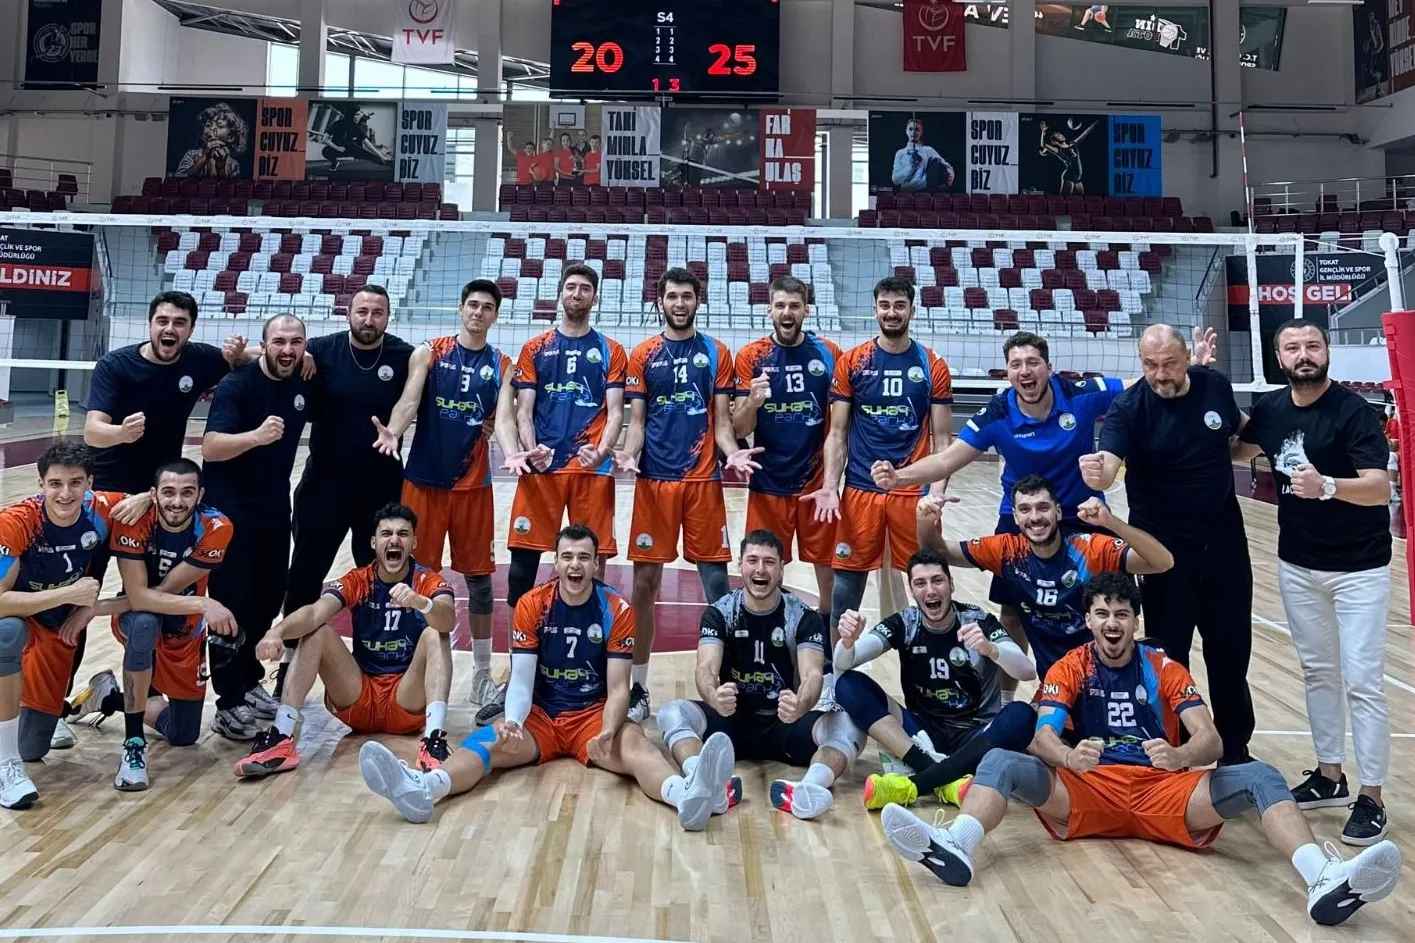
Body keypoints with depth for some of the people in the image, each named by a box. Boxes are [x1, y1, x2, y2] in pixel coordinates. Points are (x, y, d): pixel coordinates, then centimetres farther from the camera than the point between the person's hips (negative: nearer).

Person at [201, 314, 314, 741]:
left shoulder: (305, 383, -1)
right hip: (230, 507, -6)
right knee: (232, 603, -5)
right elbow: (210, 448, -28)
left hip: (275, 505, 6)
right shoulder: (236, 384, -17)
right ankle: (228, 704, 3)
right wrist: (255, 435, -43)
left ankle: (249, 682, 29)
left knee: (269, 599, 11)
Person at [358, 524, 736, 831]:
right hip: (541, 715, 2)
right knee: (489, 740, -28)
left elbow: (617, 687, -9)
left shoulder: (617, 610, -7)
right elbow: (521, 681, -7)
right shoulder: (531, 605, -5)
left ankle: (687, 795, -63)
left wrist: (608, 731, -29)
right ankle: (421, 789, -56)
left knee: (633, 742, -33)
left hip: (593, 715, -1)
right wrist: (512, 722, -28)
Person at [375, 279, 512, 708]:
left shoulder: (502, 366, 4)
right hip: (424, 478, -1)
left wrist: (513, 454, -29)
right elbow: (409, 402, -11)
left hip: (474, 484, 1)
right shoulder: (429, 352, 1)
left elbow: (503, 418, -8)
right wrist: (392, 434, -32)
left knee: (479, 577, 8)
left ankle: (482, 675, 21)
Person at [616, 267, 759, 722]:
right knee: (645, 581, 2)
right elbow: (636, 420, 6)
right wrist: (628, 455, -14)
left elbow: (722, 420, 5)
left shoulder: (717, 352, 7)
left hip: (704, 479, 0)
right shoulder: (643, 355, 7)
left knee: (716, 579, 2)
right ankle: (638, 685, 14)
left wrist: (733, 453, -14)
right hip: (654, 479, 0)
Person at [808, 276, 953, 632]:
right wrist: (830, 487, -9)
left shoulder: (933, 366, 3)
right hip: (860, 490, 0)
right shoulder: (851, 362, 3)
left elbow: (941, 439, 4)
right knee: (848, 574, 6)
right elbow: (837, 434, 3)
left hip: (914, 491, 0)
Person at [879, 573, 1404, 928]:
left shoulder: (1166, 670, 8)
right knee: (1001, 762, -26)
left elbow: (1211, 741, -6)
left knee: (1258, 778, -23)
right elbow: (1043, 737, -9)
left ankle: (1323, 883, -46)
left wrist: (1180, 756, -31)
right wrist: (1069, 758, -35)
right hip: (1087, 791, 0)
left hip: (1164, 790, 1)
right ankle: (955, 849, -53)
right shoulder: (1069, 670, 6)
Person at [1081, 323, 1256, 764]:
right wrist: (1096, 472, -55)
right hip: (1164, 546, -3)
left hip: (1224, 539, 4)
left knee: (1231, 645, 14)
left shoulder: (1216, 385, -6)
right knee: (1168, 651, 4)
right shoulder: (1129, 407, -17)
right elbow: (1108, 466, -35)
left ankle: (1235, 748, 32)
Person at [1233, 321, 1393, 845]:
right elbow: (1233, 450, 18)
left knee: (1362, 681, -4)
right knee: (1317, 672, 15)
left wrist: (1327, 486, -45)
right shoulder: (1270, 409, -1)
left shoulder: (1353, 411, -17)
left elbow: (1380, 488, -25)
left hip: (1359, 567, -5)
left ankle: (1372, 798, 6)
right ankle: (1330, 776, 28)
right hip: (1297, 564, 5)